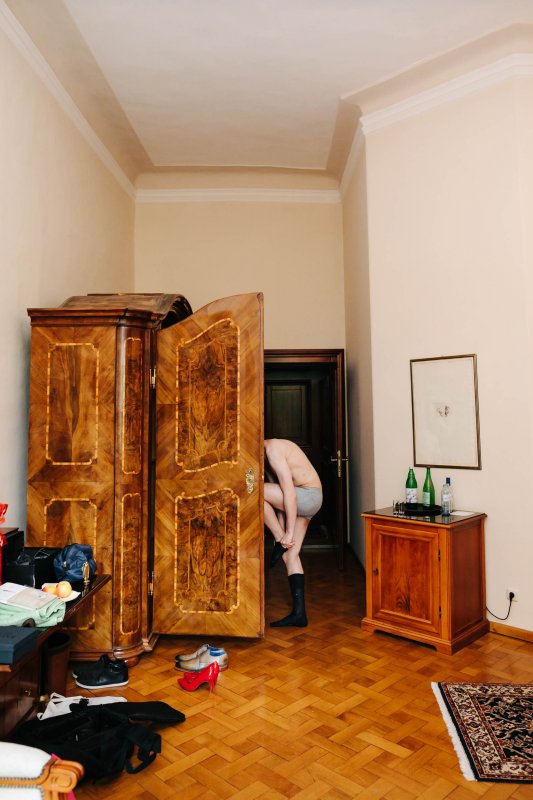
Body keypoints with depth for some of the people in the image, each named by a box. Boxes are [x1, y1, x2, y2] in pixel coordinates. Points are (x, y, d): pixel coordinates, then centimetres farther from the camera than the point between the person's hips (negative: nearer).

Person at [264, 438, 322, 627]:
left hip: (308, 496, -10)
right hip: (301, 501, 10)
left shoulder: (272, 449, -19)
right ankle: (299, 613, 10)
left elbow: (289, 493, -24)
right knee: (290, 555, 6)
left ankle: (280, 542, -7)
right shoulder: (266, 455, 11)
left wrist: (288, 533, -21)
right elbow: (277, 488, 12)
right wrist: (282, 531, 10)